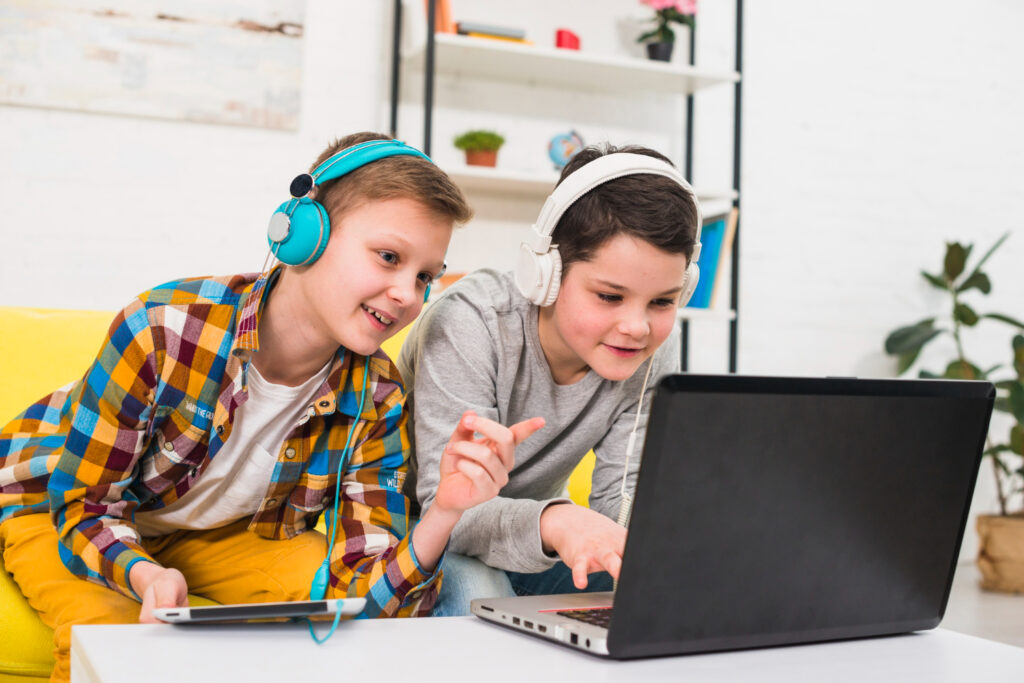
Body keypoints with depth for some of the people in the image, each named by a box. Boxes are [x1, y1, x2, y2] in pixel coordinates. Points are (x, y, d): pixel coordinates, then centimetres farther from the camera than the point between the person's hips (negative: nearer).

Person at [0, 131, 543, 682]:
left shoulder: (376, 403, -19)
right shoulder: (165, 328, -32)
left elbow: (359, 596, -23)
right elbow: (83, 506, -23)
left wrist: (444, 514, -41)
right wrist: (144, 574, -45)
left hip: (214, 530, 3)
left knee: (323, 594, -23)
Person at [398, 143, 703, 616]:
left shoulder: (652, 352, -13)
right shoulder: (470, 325, -28)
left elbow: (621, 500, -12)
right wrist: (552, 522, -56)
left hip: (530, 541, 4)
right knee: (476, 591, -36)